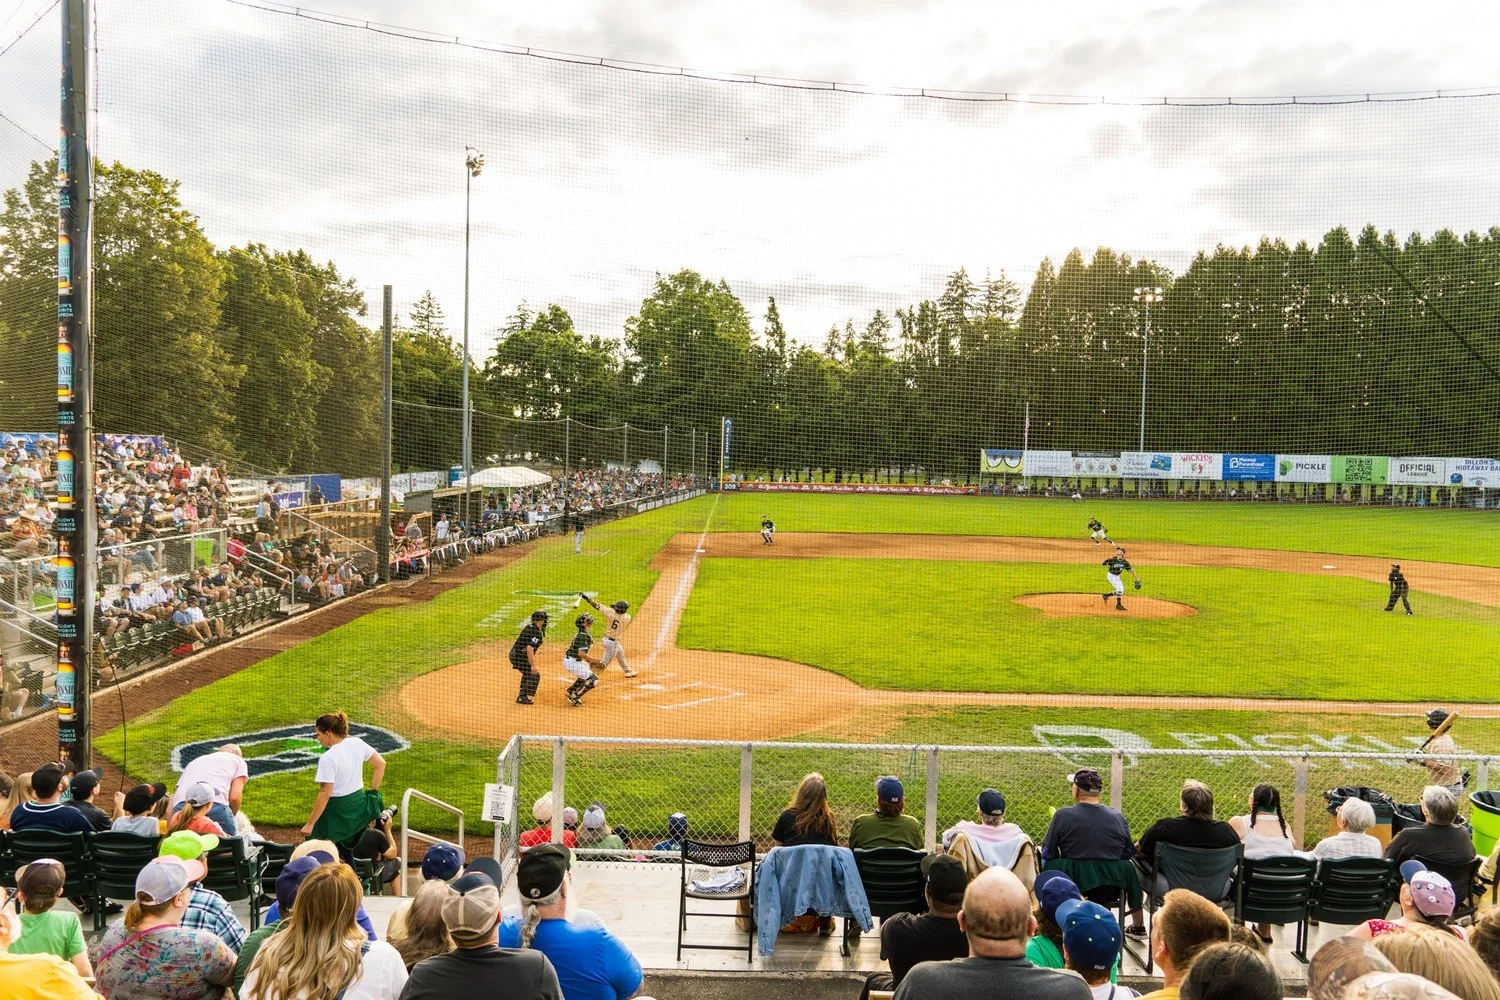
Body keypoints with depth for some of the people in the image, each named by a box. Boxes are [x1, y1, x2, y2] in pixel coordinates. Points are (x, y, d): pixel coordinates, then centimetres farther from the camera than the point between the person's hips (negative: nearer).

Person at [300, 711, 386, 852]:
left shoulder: (327, 759, -19)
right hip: (359, 804, 7)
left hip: (338, 811, -7)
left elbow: (324, 795, -20)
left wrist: (310, 824, -12)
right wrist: (373, 792, 13)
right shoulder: (357, 743, -1)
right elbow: (381, 764, 7)